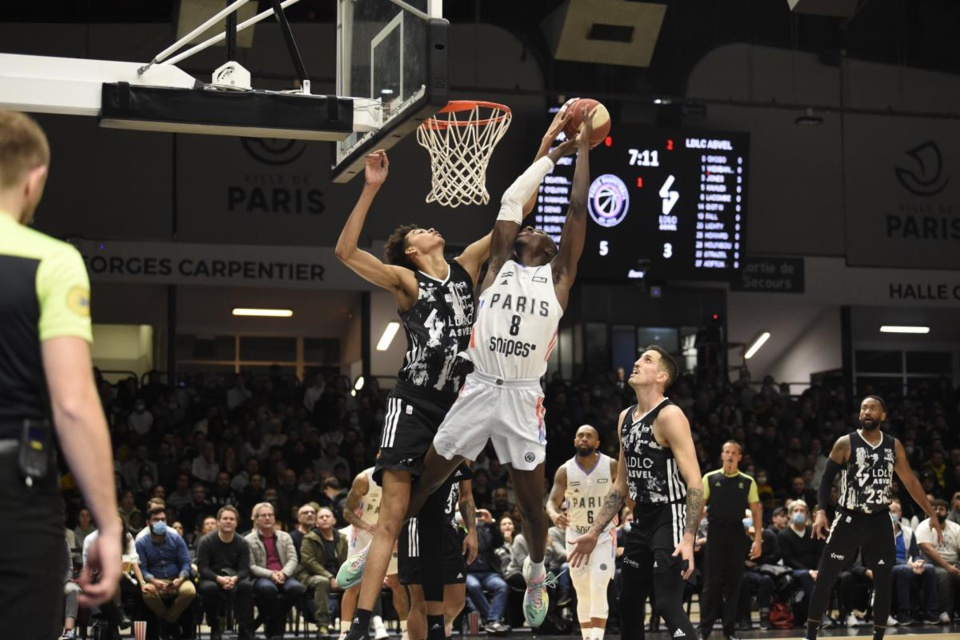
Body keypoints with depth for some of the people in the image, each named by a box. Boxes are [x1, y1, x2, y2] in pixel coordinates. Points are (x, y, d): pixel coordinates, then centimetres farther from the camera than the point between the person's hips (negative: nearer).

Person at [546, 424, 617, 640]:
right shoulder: (565, 470, -7)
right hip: (576, 535, 2)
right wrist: (554, 515, -35)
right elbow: (552, 501, -14)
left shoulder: (611, 466, -9)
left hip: (604, 534, -2)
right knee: (583, 594, 6)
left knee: (598, 590, -16)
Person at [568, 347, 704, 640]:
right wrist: (595, 531, 16)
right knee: (628, 605, 13)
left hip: (670, 519, -9)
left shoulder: (669, 416, -15)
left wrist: (688, 538, -30)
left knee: (668, 605, -16)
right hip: (642, 520, 9)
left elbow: (695, 482, -21)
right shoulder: (626, 417, 10)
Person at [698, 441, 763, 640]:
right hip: (715, 531, -2)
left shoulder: (748, 482, 5)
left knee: (734, 582, 4)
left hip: (736, 532, 2)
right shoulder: (710, 478, 2)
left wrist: (758, 540, -2)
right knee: (712, 582, -4)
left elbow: (756, 512, 6)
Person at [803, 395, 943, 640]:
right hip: (850, 519, -3)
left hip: (880, 521, 3)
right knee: (825, 578, -7)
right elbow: (826, 479, -4)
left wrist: (932, 514, 6)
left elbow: (910, 481, 9)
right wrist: (821, 511, -18)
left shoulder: (893, 446, 4)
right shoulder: (846, 443, -7)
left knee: (884, 582, 4)